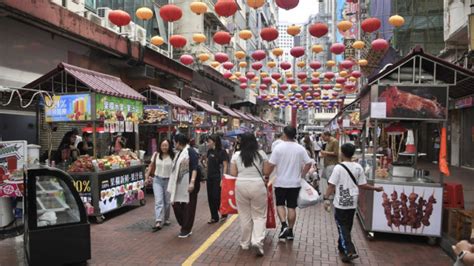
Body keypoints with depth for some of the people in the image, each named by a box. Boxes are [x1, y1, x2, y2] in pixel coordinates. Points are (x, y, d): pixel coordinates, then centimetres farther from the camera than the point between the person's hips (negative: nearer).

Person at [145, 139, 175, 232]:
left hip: (168, 181, -1)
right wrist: (147, 176, 11)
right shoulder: (156, 155, -1)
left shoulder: (173, 156, -9)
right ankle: (158, 222, -14)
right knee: (158, 201, -9)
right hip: (157, 180, 1)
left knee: (167, 202, 11)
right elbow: (151, 166, 12)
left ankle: (166, 219, 32)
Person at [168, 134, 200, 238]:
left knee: (188, 207, 1)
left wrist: (192, 182, -30)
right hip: (179, 184, 9)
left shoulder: (190, 151, -12)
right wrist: (173, 184, 26)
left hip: (188, 184, -9)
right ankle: (185, 226, 26)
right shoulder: (179, 153, 16)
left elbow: (195, 168, -21)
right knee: (176, 205, 10)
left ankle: (186, 230, 13)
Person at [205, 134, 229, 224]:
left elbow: (225, 166, -13)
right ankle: (214, 217, 20)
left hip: (218, 178, -7)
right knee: (210, 198, 8)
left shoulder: (222, 152, -11)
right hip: (210, 177, 7)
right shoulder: (210, 151, 8)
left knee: (217, 197, -4)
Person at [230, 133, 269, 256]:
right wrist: (265, 178, 24)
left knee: (244, 215, 12)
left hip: (241, 185, 2)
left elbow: (233, 173, 3)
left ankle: (245, 243, 23)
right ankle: (257, 241, -7)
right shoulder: (261, 154, -1)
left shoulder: (236, 155, 1)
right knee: (259, 215, 8)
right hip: (258, 186, -1)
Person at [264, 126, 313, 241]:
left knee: (280, 204, 13)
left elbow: (271, 165, -12)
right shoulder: (300, 148, -3)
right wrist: (302, 175, 12)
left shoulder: (279, 147, -11)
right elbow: (309, 163, -1)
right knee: (292, 207, 9)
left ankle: (284, 224, -5)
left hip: (281, 182, -2)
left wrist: (266, 175, 2)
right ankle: (290, 231, 16)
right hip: (295, 183, 2)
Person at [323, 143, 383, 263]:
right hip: (352, 203, 5)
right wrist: (376, 188, 18)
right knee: (347, 227, 19)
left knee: (342, 227, 2)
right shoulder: (358, 167, -1)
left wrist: (326, 198, -10)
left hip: (341, 203, -5)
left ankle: (350, 252, -8)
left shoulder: (338, 167, -15)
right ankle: (342, 247, 33)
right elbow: (362, 185, 2)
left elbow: (332, 185, -16)